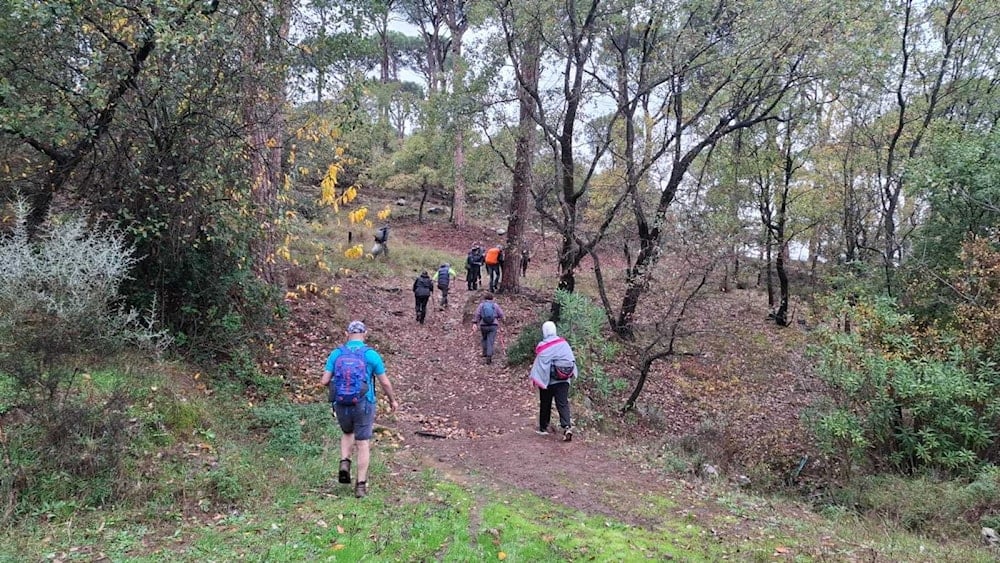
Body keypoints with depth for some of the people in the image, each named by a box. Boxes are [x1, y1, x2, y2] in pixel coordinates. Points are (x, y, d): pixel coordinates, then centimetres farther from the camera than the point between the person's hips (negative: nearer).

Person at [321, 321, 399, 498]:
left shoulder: (336, 354, -2)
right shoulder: (371, 355, -9)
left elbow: (325, 381, -5)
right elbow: (385, 382, -5)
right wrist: (393, 400, 13)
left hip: (341, 405, 2)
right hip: (363, 406, -2)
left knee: (348, 434, 29)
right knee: (363, 444, 10)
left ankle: (344, 464, 6)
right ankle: (361, 486, 10)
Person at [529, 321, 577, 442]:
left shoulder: (542, 347, -14)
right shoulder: (564, 343, -1)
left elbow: (539, 364, -12)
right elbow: (571, 359, 7)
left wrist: (533, 378, -6)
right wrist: (572, 373, 20)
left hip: (548, 380, -3)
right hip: (563, 380, 3)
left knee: (545, 404, 13)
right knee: (563, 403, 0)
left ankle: (543, 427, 23)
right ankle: (567, 426, -17)